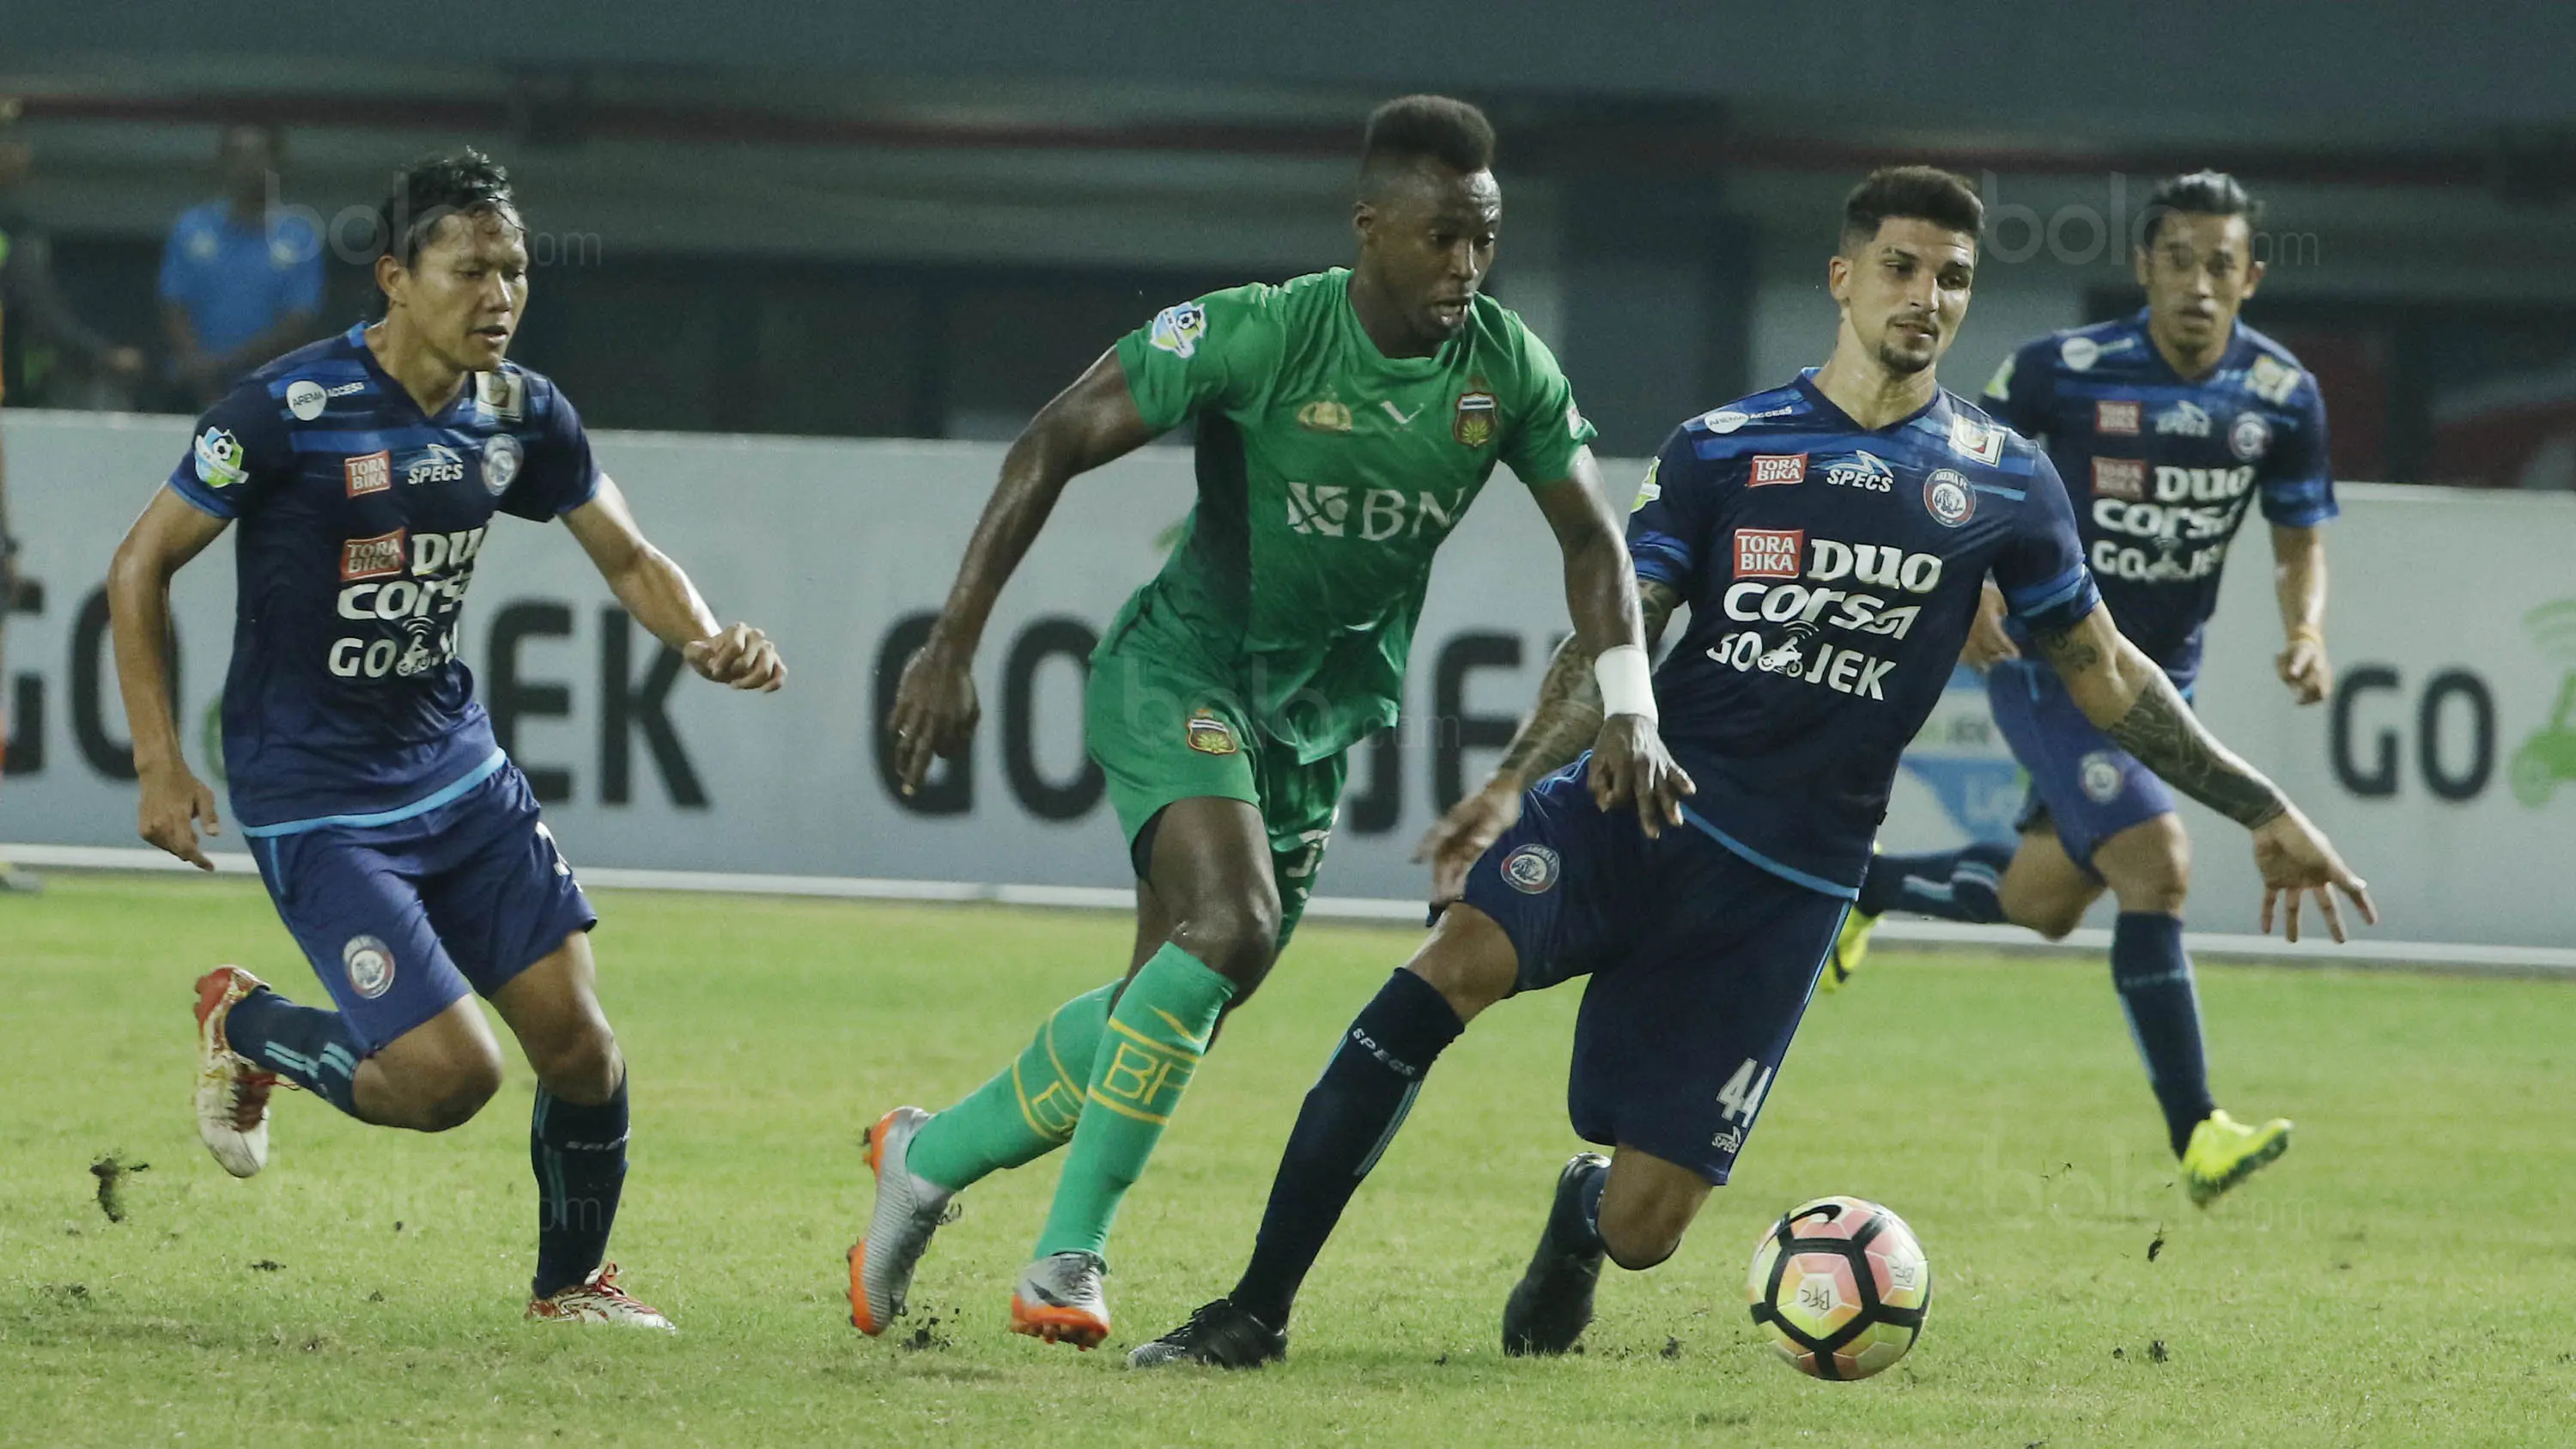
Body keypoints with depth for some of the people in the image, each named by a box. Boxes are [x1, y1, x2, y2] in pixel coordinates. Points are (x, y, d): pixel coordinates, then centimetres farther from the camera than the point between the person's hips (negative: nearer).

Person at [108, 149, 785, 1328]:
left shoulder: (522, 414, 0)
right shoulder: (291, 408, -17)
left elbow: (628, 558, 13)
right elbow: (142, 565, -8)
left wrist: (706, 640, -9)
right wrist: (159, 764, -12)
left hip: (456, 769, 6)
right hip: (314, 802, -6)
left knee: (576, 1036, -1)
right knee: (448, 1074, -16)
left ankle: (572, 1281, 23)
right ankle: (244, 1026, 14)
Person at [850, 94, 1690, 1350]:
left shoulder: (1508, 370, -6)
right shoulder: (1253, 337, -20)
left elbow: (1590, 537, 6)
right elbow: (1050, 449, -14)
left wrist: (1628, 710, -8)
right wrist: (951, 647, -16)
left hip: (1318, 716, 6)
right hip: (1181, 668, -6)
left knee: (1170, 1005, 7)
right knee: (1229, 926, -29)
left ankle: (930, 1154, 30)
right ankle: (1068, 1256, -20)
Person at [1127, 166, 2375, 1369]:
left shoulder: (2003, 484, 6)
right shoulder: (1721, 451, 4)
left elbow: (2103, 673, 16)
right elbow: (1615, 641, 0)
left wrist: (2264, 810, 14)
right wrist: (1511, 783, -17)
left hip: (1785, 883, 0)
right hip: (1635, 809, 0)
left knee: (1644, 1231, -5)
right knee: (1450, 965, -30)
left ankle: (1588, 1209, 37)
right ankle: (1255, 1311, -24)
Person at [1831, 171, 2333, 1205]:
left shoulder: (2282, 397, -5)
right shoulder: (2061, 371, -15)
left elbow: (2301, 541, 5)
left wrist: (2306, 631, -15)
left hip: (2159, 676, 6)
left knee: (2042, 902, 13)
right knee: (2156, 860, -22)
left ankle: (1863, 888, 42)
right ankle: (2195, 1136, -20)